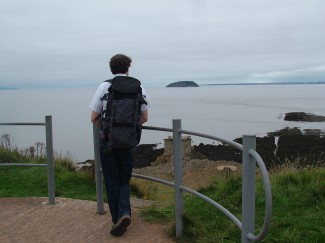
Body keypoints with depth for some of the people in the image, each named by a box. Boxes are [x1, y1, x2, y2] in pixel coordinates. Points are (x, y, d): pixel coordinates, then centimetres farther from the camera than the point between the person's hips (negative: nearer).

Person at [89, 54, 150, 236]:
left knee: (112, 182, 11)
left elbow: (94, 118, -2)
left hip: (107, 141, -1)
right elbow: (144, 118, 5)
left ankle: (117, 220, 13)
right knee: (124, 180, 16)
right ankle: (124, 213, -3)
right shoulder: (138, 88, 1)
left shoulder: (104, 87, -3)